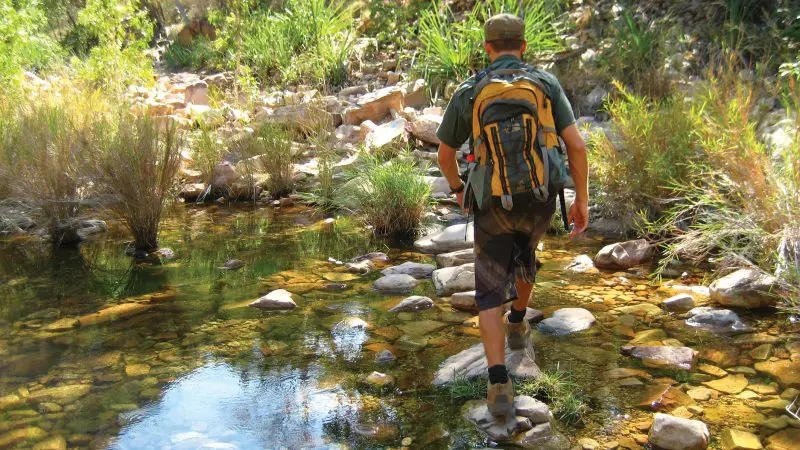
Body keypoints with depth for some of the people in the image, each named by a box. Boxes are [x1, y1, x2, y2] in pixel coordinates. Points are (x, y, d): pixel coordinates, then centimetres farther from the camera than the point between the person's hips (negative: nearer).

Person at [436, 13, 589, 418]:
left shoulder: (467, 92, -1)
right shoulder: (547, 84, 0)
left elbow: (444, 155, 7)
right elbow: (576, 145, -7)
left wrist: (457, 188, 28)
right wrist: (582, 201, 2)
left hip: (494, 204, -2)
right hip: (539, 200, 3)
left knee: (491, 294, 4)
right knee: (524, 250, 36)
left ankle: (499, 387, -10)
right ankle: (518, 324, 55)